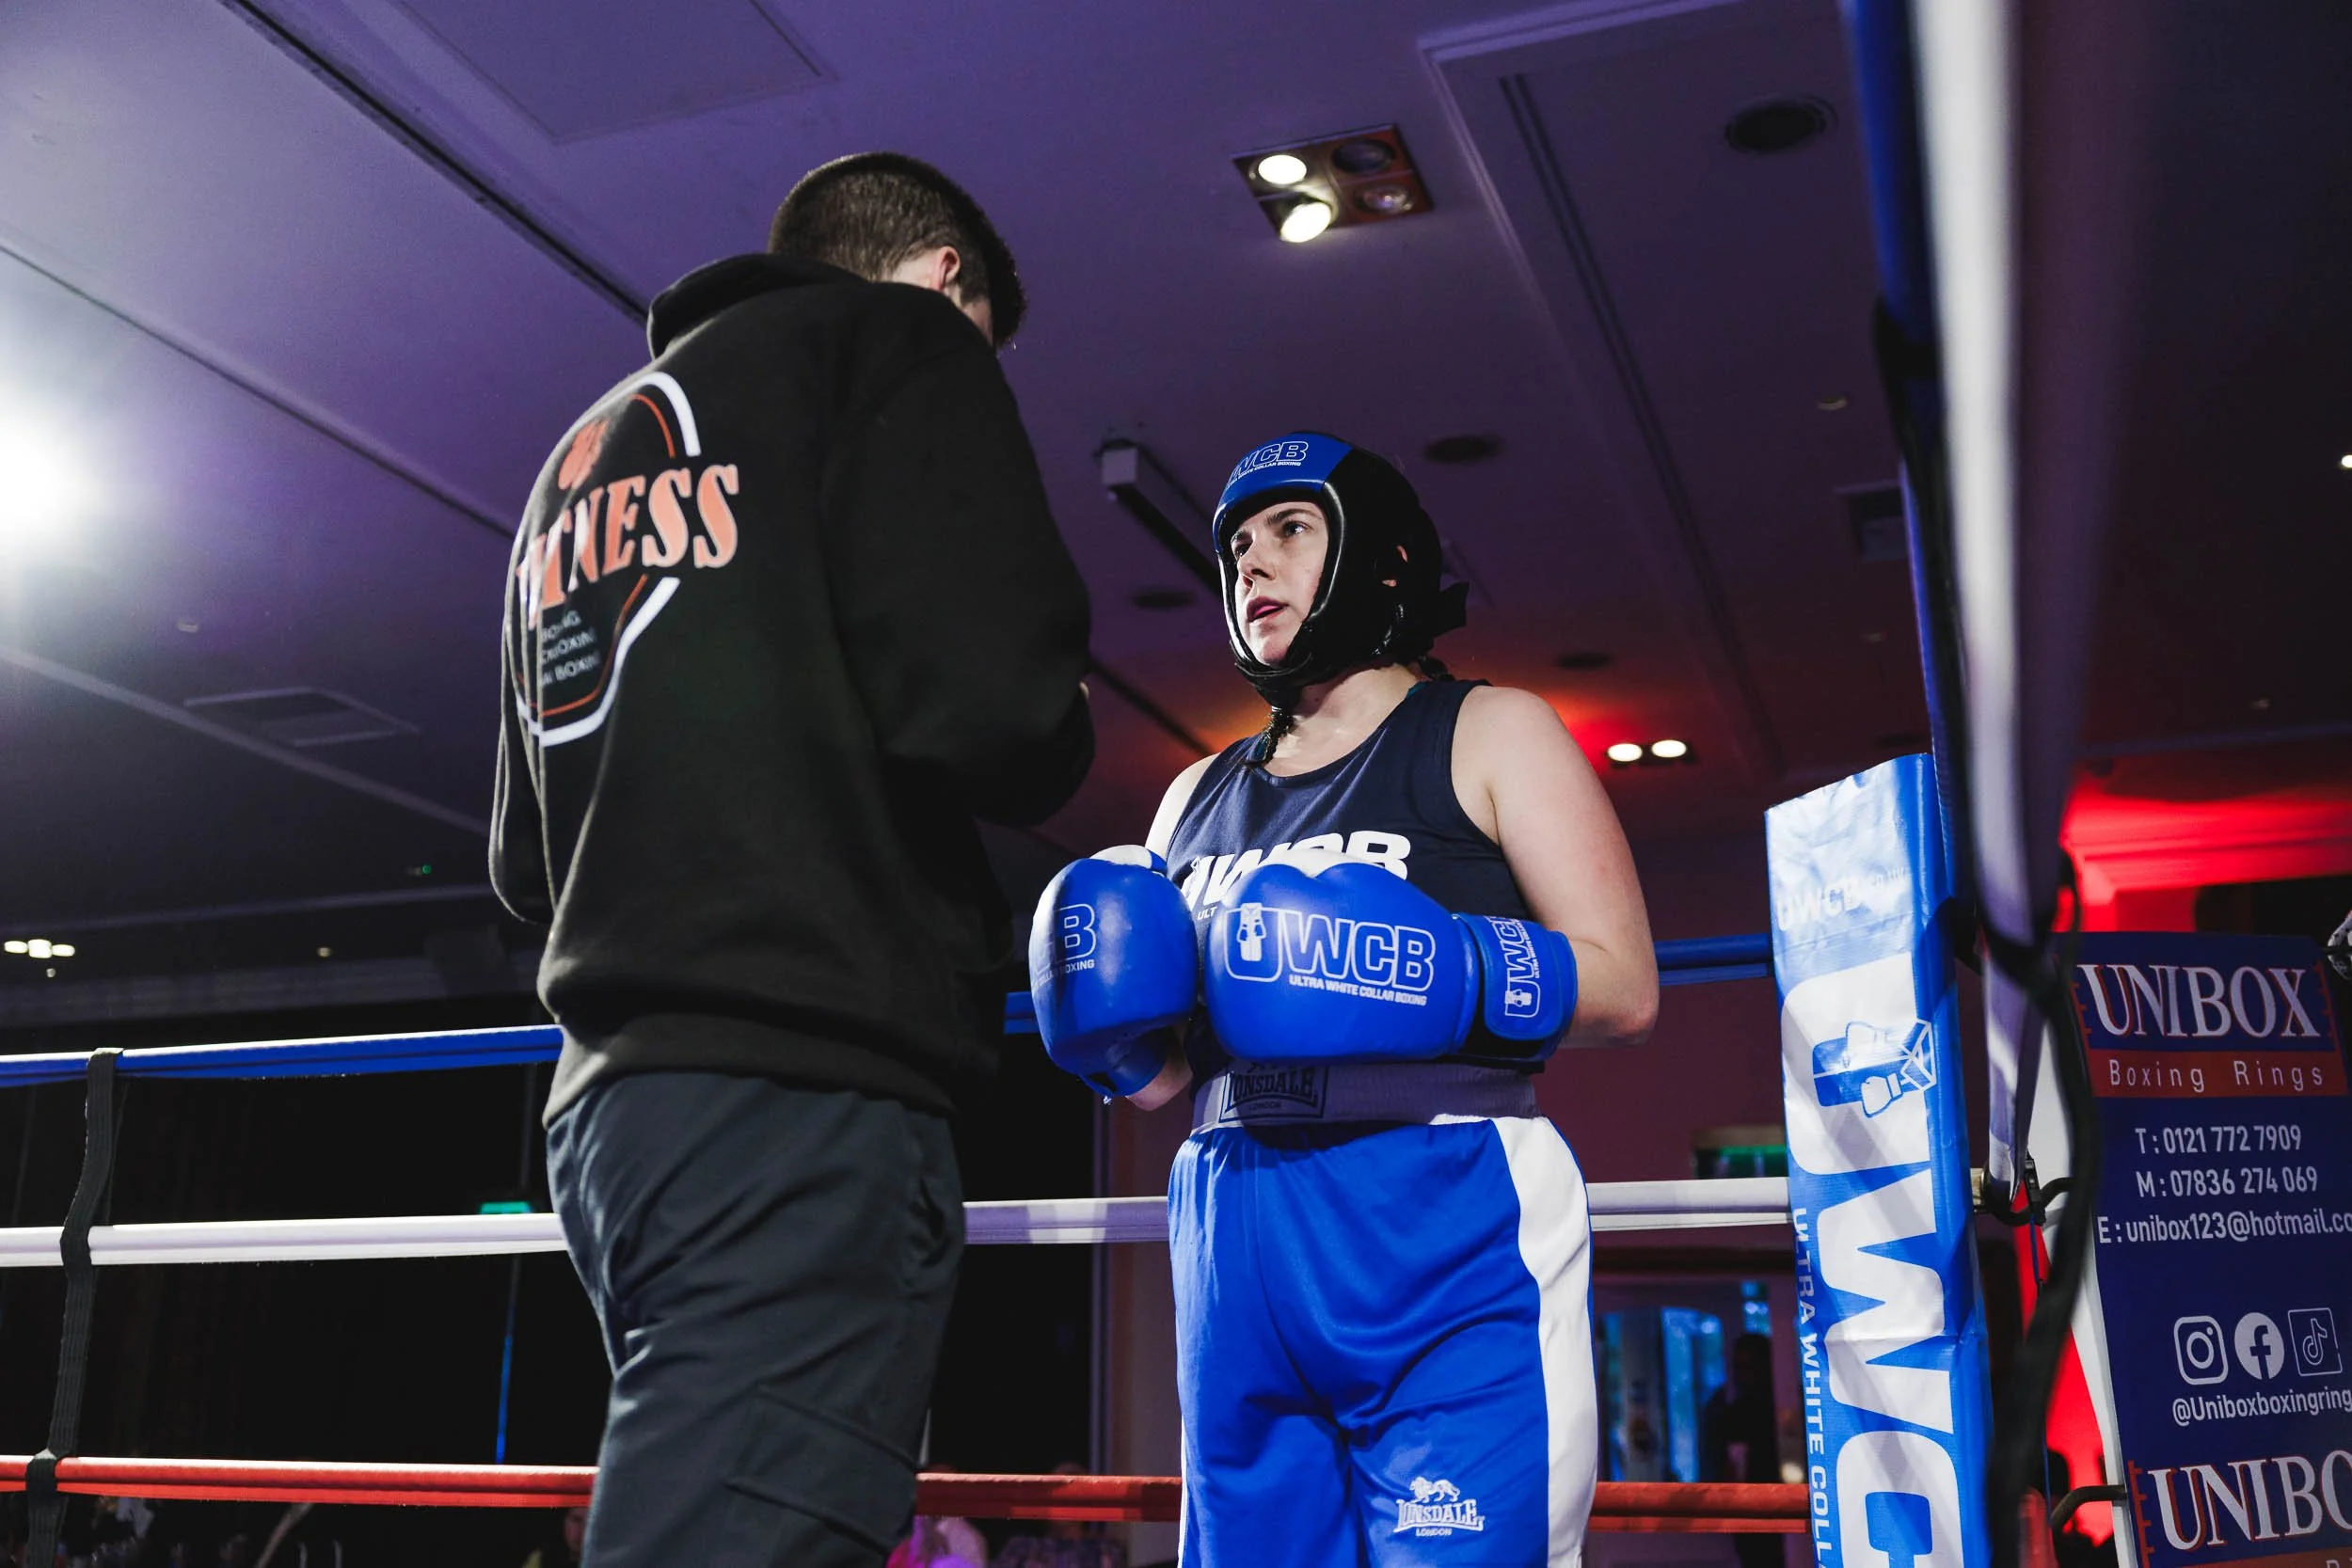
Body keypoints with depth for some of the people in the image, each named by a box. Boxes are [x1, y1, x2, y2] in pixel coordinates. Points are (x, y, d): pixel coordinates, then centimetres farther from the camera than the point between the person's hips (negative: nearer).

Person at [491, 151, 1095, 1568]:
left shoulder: (585, 454, 27)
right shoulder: (900, 343, 5)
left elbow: (524, 864, 26)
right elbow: (989, 695, -14)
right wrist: (1053, 753, 8)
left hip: (612, 1098, 9)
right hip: (805, 1098, -8)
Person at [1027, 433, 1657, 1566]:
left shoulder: (1489, 733, 6)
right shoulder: (1200, 795, 19)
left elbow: (1626, 988, -3)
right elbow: (1162, 1077, 20)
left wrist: (1446, 973, -18)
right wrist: (1112, 1017, -1)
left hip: (1447, 1232, -5)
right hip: (1238, 1253, 5)